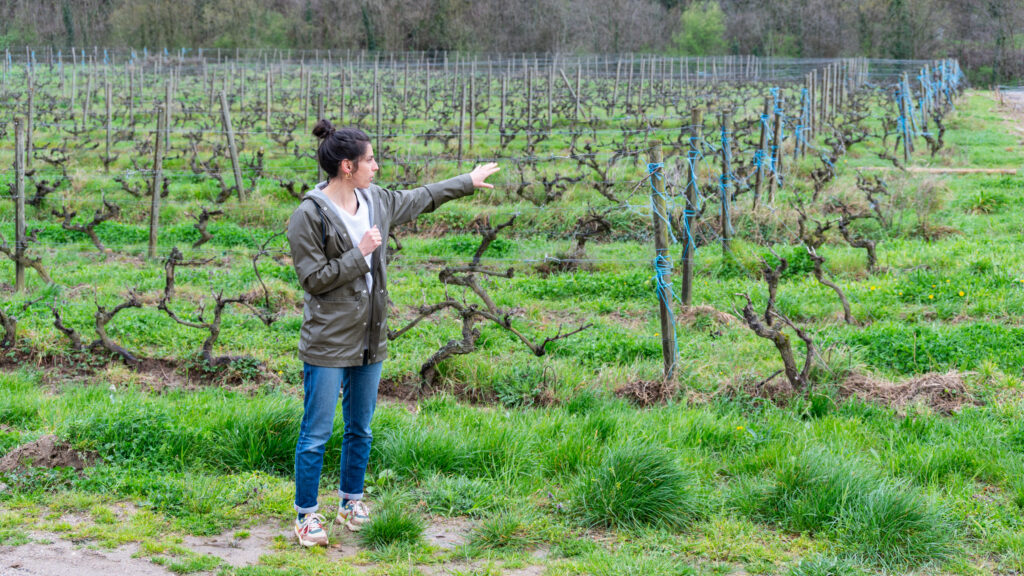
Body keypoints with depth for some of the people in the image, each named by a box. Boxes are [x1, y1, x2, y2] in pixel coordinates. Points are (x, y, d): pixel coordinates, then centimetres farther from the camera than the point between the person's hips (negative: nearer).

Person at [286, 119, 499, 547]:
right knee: (317, 433, 0)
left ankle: (351, 502, 33)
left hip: (370, 340, 7)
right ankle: (307, 514, 13)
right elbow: (314, 278, -16)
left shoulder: (377, 202, 5)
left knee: (360, 428, 17)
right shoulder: (309, 216, -16)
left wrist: (468, 181, 31)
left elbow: (421, 198, 23)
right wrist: (361, 254, -17)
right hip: (328, 344, -7)